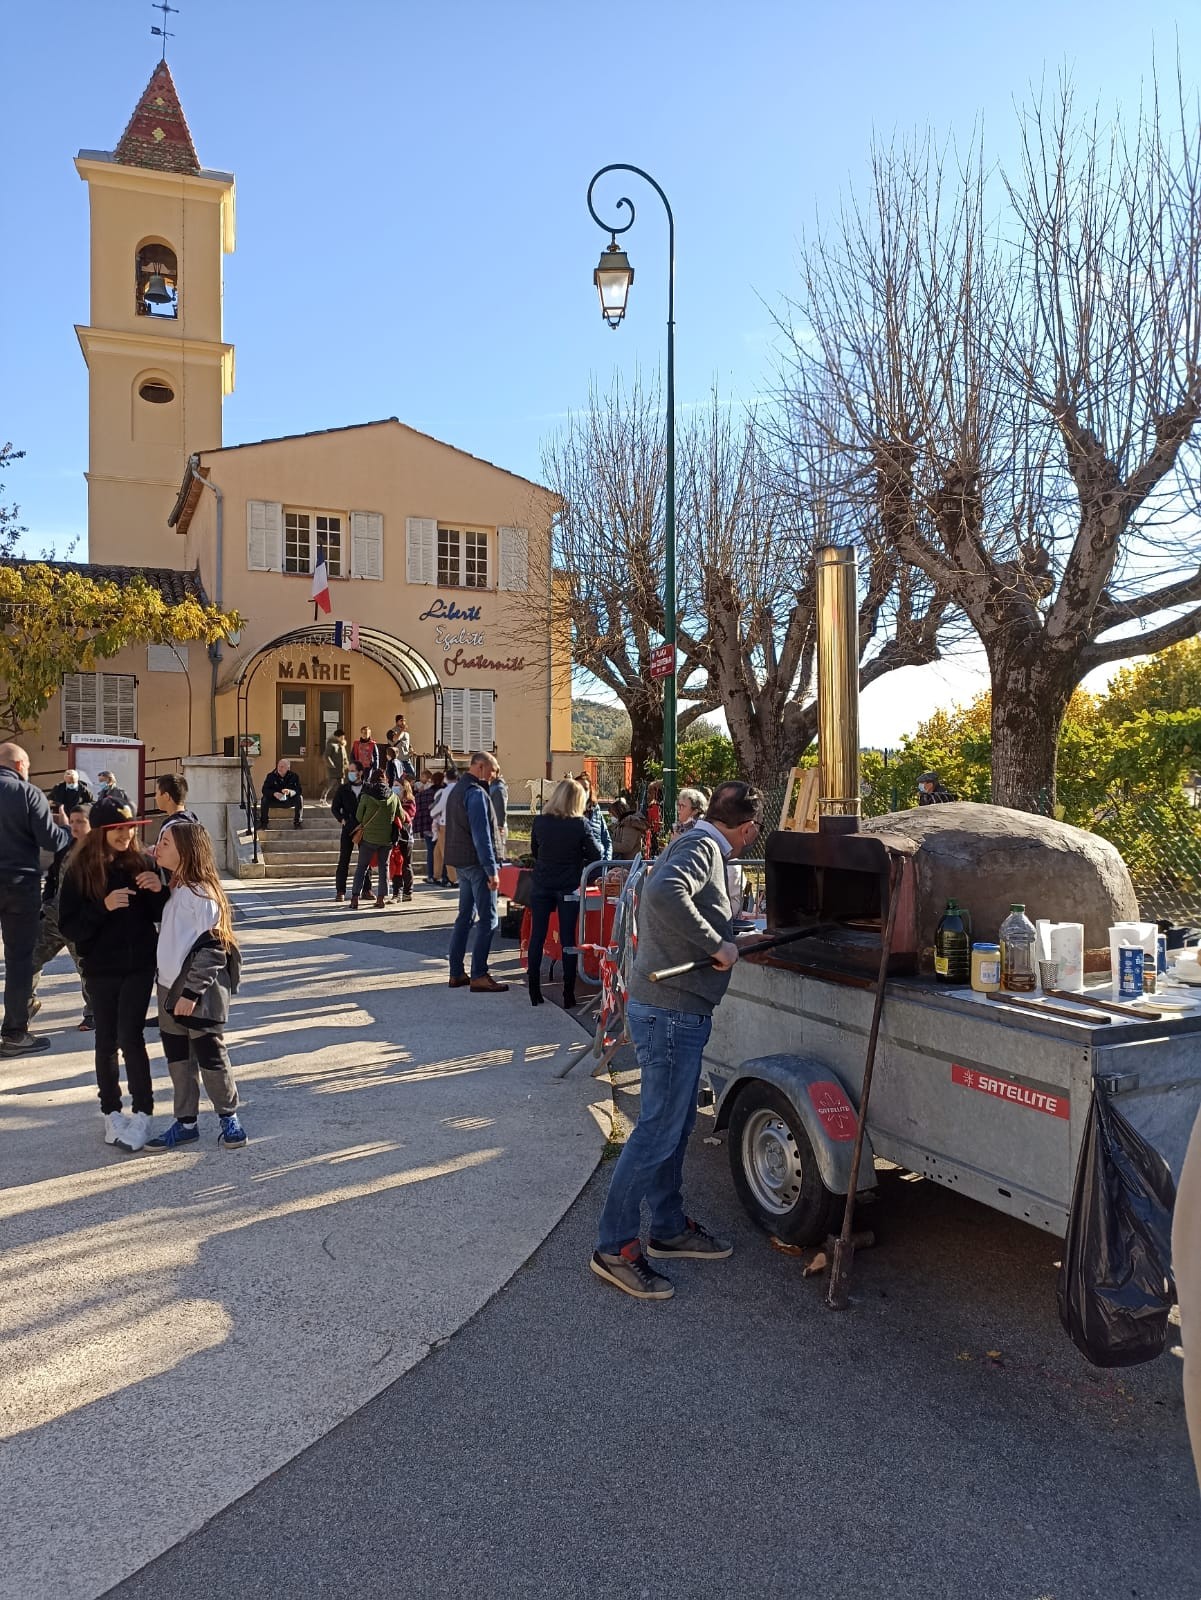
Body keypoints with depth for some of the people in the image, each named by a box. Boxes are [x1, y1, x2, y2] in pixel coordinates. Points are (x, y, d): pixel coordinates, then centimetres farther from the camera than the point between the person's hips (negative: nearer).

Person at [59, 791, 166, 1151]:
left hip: (140, 966, 0)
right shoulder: (79, 871, -6)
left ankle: (143, 1113, 5)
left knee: (129, 1036, -5)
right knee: (107, 1041, 9)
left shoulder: (142, 863, -2)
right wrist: (103, 907, -23)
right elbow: (69, 927, -9)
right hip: (101, 970, 0)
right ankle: (110, 1111, 23)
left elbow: (163, 917, 4)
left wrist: (160, 891, -16)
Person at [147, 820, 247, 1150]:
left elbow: (211, 948, -19)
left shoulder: (201, 893, -16)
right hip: (171, 989, 8)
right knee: (178, 1059, 13)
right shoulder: (173, 890, 10)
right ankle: (185, 1123, 23)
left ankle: (229, 1117, 19)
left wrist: (192, 992, -20)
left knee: (211, 1057, 3)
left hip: (199, 995, -8)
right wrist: (167, 986, 12)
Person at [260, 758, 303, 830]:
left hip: (289, 801, 0)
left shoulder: (293, 776, -7)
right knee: (265, 799, -28)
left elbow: (299, 790, -15)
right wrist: (274, 793, -34)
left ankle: (297, 821, -16)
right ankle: (263, 822, -14)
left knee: (299, 798, -27)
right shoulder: (271, 776, -7)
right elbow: (264, 790, -13)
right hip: (275, 801, 0)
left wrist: (290, 792, -38)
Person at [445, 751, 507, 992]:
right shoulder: (476, 793, -15)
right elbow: (481, 835, -21)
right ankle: (478, 976, -6)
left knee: (465, 916, 13)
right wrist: (492, 870, -20)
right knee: (488, 920, -6)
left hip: (461, 862, 10)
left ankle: (456, 973, 16)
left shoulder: (457, 789, 16)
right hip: (477, 863, -10)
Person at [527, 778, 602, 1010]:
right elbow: (596, 855, -6)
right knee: (568, 939, 6)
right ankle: (568, 995, 8)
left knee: (537, 937, 10)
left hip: (542, 886, 2)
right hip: (569, 887, -2)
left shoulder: (539, 822, -4)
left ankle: (534, 993, 13)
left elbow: (534, 851, 9)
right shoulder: (580, 824, -11)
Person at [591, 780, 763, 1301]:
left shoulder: (696, 844, 14)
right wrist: (718, 946, -27)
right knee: (657, 1131, -3)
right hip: (670, 1012, -11)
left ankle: (669, 1230, 32)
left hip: (674, 1010, 11)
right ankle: (614, 1248, 7)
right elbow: (665, 894, -36)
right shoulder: (701, 847, -16)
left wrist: (727, 938, 25)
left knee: (677, 1123, 19)